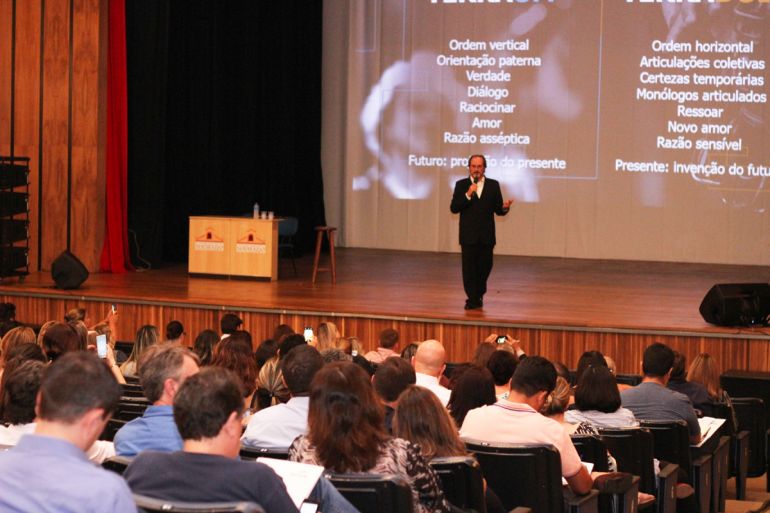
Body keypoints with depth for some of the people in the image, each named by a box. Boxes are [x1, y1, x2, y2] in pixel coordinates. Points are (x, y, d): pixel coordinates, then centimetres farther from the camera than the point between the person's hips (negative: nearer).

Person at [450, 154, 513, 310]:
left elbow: (498, 210, 6)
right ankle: (473, 299, 6)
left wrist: (505, 207, -17)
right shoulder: (461, 185, 3)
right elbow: (454, 208, -5)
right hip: (468, 235, -1)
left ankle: (478, 294, 28)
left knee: (485, 267, 7)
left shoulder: (493, 185, 6)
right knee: (469, 268, -1)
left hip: (487, 235, 1)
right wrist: (468, 195, -16)